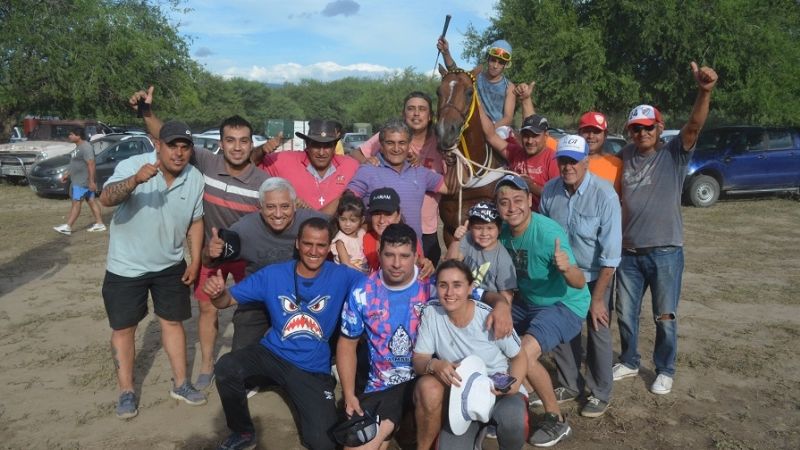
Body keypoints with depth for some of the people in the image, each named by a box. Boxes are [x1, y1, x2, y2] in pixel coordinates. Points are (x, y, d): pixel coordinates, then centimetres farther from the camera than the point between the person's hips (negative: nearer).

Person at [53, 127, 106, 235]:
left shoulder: (86, 147, -18)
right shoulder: (79, 147, 15)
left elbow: (91, 164, -24)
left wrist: (91, 181, -27)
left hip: (82, 182, -10)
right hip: (78, 181, 10)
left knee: (76, 203, -7)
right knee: (91, 201, 10)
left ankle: (67, 227, -4)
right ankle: (99, 224, 13)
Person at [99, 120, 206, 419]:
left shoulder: (195, 179, -8)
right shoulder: (132, 166, -20)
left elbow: (196, 222, 4)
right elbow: (106, 199, -37)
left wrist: (195, 261, 0)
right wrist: (136, 180, -55)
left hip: (170, 265, 4)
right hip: (126, 267, -3)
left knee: (173, 321, 12)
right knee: (123, 328, 6)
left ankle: (180, 384, 26)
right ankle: (126, 391, 22)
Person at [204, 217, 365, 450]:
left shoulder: (341, 276, -8)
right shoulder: (273, 274, -5)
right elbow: (230, 299, -2)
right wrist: (218, 293, -27)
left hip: (313, 369, -1)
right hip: (272, 355, 2)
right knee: (225, 367, -29)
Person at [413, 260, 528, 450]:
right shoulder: (431, 312, -10)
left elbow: (520, 356, -2)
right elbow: (418, 360, -7)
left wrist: (514, 383, -23)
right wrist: (434, 365, -30)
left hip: (500, 391, -2)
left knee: (511, 418, -34)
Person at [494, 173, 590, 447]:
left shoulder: (548, 233, -26)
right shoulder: (504, 230, -6)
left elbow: (579, 283, -28)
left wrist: (567, 268, -52)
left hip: (565, 305, -7)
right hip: (528, 302, 8)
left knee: (525, 353, -26)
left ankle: (556, 421, -2)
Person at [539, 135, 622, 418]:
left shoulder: (605, 195, -24)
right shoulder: (549, 191, -13)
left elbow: (611, 253, -22)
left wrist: (597, 298, -19)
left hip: (595, 275, -3)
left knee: (598, 332, 7)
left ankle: (600, 393, 27)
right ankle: (569, 384, 33)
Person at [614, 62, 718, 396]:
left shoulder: (674, 153, -7)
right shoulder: (625, 155, 4)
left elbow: (694, 126, -25)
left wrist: (704, 92, -42)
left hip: (665, 252, -3)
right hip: (629, 252, 4)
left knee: (665, 317, 9)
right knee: (625, 314, 14)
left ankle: (665, 370, 28)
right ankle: (629, 362, 35)